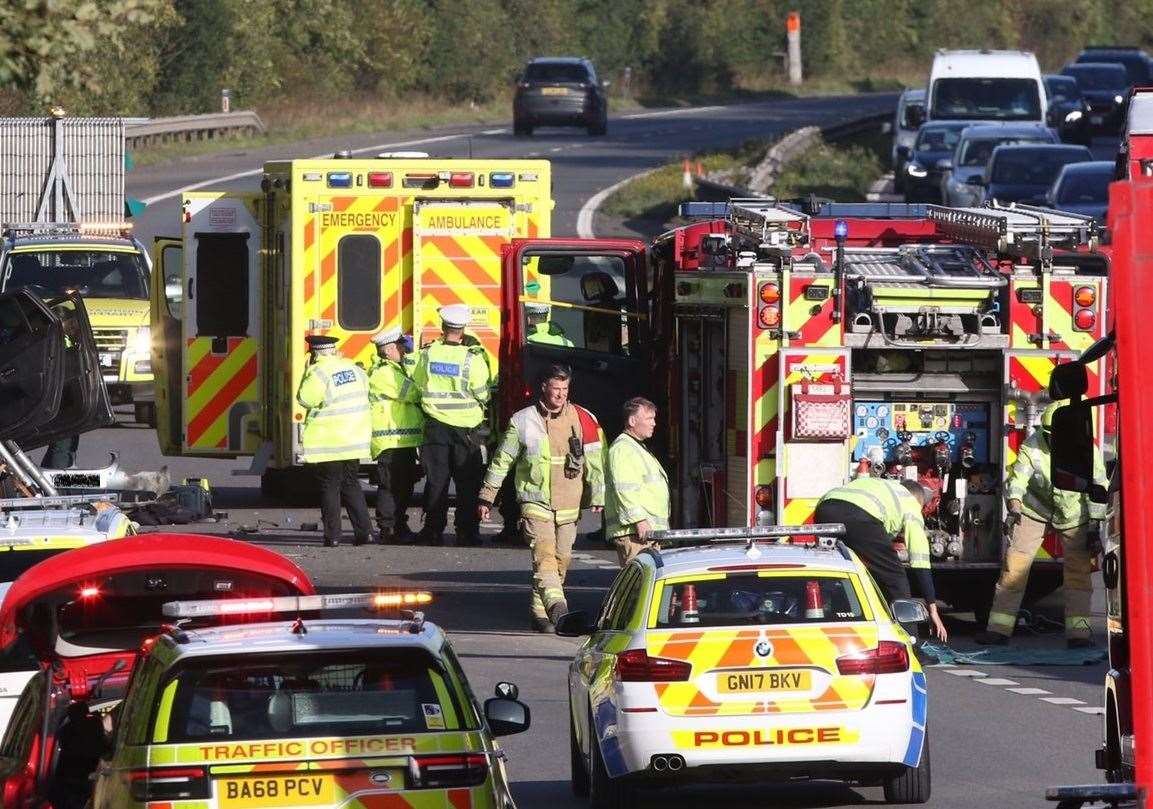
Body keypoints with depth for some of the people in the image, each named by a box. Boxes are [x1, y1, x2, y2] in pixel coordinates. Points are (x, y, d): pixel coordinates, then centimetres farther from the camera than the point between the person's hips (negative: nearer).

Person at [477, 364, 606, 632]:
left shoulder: (583, 420, 6)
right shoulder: (523, 421, 1)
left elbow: (595, 462, 10)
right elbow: (501, 461, 9)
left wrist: (597, 497, 4)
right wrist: (487, 497, 10)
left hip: (568, 505, 3)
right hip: (535, 501, -3)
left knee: (562, 559, 6)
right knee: (544, 554, -20)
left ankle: (540, 610, 19)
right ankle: (556, 606, -35)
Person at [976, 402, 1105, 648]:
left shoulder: (1086, 450, -18)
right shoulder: (1032, 447, -19)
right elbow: (1017, 480, -27)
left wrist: (1095, 528, -13)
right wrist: (1014, 510, -43)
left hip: (1074, 514, 0)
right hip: (1036, 509, 0)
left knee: (1078, 569, -7)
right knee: (1014, 564, -7)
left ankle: (1078, 632, -2)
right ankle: (999, 629, -4)